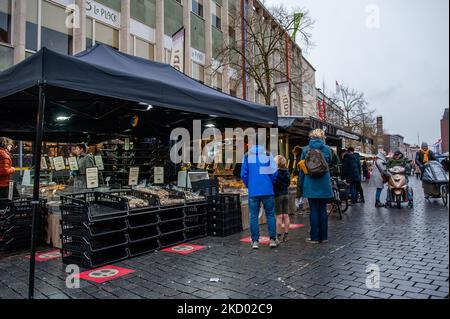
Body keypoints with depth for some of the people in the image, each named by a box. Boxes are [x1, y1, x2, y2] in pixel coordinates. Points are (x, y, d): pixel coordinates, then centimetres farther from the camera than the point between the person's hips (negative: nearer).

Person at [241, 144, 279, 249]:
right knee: (270, 215, 9)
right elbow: (273, 172, -1)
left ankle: (255, 241, 7)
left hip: (253, 192, 1)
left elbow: (243, 174, 2)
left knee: (253, 216, 6)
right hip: (267, 191, 0)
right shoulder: (268, 155, 4)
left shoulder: (247, 156, 7)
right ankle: (273, 239, 10)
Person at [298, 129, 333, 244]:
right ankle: (323, 236, 16)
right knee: (323, 210, 10)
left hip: (310, 185, -1)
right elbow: (330, 163, 14)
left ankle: (314, 237, 8)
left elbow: (302, 169, 1)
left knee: (313, 211, 4)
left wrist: (301, 185, 7)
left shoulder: (306, 150, -1)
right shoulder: (327, 149, 0)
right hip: (324, 185, 1)